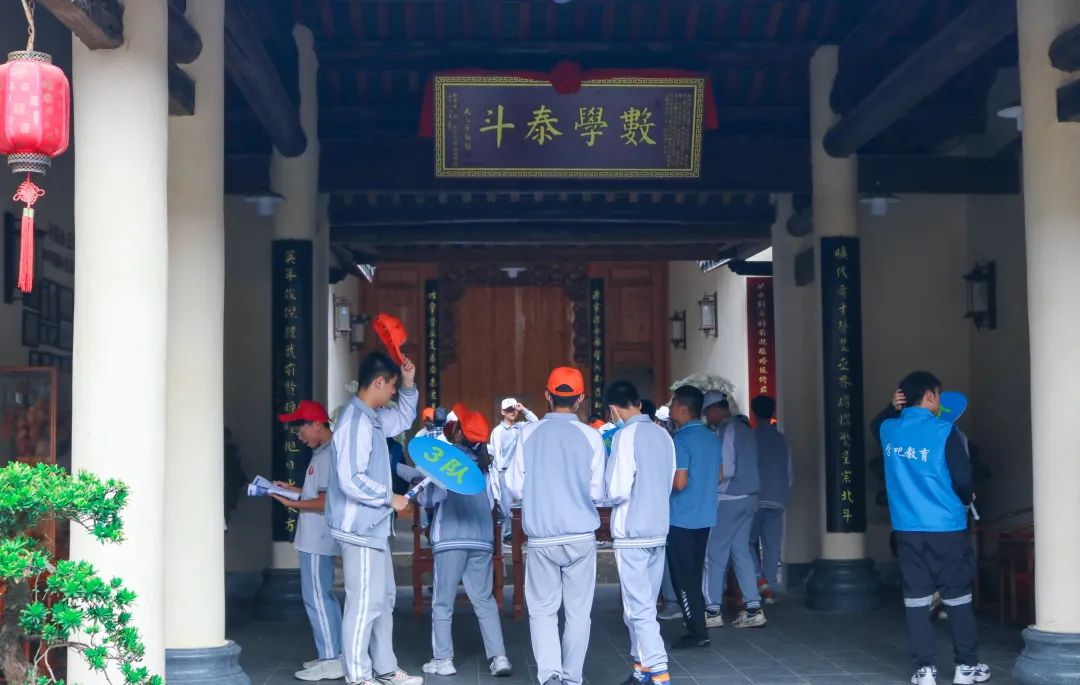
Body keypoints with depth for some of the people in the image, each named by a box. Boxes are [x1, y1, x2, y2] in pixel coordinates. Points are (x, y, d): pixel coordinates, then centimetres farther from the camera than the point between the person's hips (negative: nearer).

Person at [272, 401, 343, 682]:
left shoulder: (328, 455, -17)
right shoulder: (324, 453, 14)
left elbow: (328, 502, -20)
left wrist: (293, 504, -15)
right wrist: (296, 490, 14)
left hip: (317, 540, -10)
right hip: (316, 538, 10)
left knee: (315, 597, -7)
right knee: (323, 596, 14)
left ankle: (331, 662, -4)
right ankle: (334, 655, 20)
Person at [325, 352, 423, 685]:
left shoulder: (373, 417, 10)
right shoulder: (356, 421, -21)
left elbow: (403, 420, 31)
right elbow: (351, 480, -27)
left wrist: (409, 385, 16)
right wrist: (390, 498, -15)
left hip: (373, 526, 11)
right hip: (360, 528, -11)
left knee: (383, 598, 17)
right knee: (365, 603, -5)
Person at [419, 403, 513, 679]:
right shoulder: (485, 463, 10)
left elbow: (428, 499, -3)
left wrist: (421, 490, 16)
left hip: (451, 540, -5)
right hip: (482, 540, 5)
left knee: (443, 603, 4)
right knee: (485, 601, 9)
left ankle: (443, 659, 5)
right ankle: (498, 657, 2)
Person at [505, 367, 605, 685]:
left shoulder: (529, 434, -2)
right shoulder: (590, 436, -4)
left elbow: (514, 487, -1)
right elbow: (597, 491, -3)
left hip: (541, 537, 0)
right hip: (581, 536, 0)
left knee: (542, 609, 7)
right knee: (578, 611, 10)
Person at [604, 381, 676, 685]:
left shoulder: (626, 435, -13)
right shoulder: (663, 435, 7)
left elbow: (618, 490, -16)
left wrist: (605, 495, 4)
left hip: (632, 533, -7)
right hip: (659, 529, 7)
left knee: (638, 608, -5)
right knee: (645, 604, 16)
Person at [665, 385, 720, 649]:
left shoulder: (681, 440, -16)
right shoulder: (713, 438, 8)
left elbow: (679, 482, -21)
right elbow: (718, 476, 15)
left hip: (682, 518, -8)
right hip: (704, 516, 8)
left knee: (683, 578, 0)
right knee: (694, 575, 16)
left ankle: (697, 632, 1)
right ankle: (697, 625, 19)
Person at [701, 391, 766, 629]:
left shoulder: (725, 430, -12)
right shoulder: (744, 428, 14)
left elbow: (724, 471, -18)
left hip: (728, 499, -8)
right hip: (748, 496, 8)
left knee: (715, 554, -1)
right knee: (741, 552, 10)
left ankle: (712, 611, 3)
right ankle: (753, 609, 6)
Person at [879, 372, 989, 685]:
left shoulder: (889, 430, 3)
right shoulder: (944, 432, -12)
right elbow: (962, 478, -10)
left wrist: (897, 407, 20)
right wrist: (966, 500, 10)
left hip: (907, 529, 4)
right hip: (946, 528, -3)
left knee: (916, 598, 6)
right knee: (957, 597, 9)